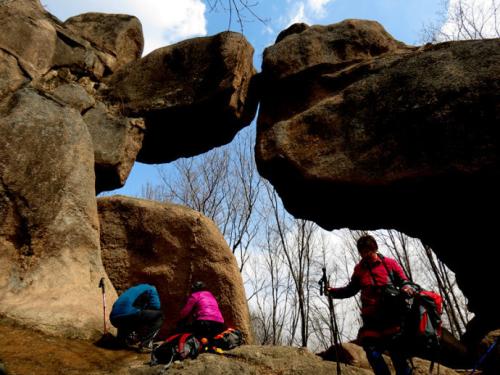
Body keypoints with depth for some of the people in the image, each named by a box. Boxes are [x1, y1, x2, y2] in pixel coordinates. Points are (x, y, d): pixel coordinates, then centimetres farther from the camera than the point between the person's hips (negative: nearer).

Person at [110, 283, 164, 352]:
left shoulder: (132, 289, 36)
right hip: (129, 315, -8)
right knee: (158, 315, 6)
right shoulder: (151, 289, 16)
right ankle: (145, 345, -1)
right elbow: (156, 307, 3)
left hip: (114, 319, 8)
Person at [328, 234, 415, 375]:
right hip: (371, 319, 3)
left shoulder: (390, 263, 0)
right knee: (373, 354, 0)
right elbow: (351, 289, 16)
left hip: (392, 316, -2)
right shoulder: (359, 269, 7)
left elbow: (404, 281, 4)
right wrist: (332, 291, 3)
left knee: (398, 355, 3)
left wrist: (406, 287, -20)